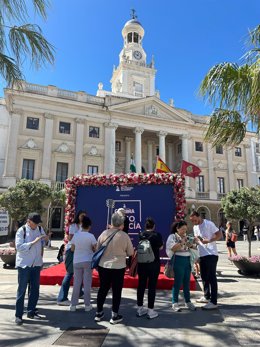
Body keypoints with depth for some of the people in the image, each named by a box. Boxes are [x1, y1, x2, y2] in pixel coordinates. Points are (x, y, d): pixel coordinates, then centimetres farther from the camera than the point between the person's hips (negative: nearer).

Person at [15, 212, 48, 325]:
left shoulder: (40, 229, 4)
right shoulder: (21, 231, -11)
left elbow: (44, 243, 15)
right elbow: (19, 247, -18)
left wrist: (46, 240, -8)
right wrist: (33, 242, -25)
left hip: (36, 264, 5)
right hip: (24, 264, -5)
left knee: (35, 289, 13)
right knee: (22, 290, 3)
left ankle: (31, 311, 27)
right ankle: (18, 315, 15)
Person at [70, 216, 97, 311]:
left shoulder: (76, 235, -5)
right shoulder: (91, 236, -12)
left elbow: (72, 249, 3)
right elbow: (95, 248, -8)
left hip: (77, 262, 2)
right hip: (88, 261, -2)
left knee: (76, 283, 12)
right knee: (87, 283, 8)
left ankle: (73, 305, 17)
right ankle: (87, 305, 15)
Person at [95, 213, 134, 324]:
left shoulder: (104, 233, -6)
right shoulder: (124, 236, -13)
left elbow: (97, 249, 5)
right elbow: (130, 252, -3)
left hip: (103, 265, 3)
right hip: (118, 267, -3)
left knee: (103, 289, 18)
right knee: (116, 291, 11)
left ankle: (99, 313, 30)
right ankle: (114, 316, 20)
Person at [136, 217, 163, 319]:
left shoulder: (141, 235, -4)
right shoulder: (157, 235, -11)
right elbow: (160, 247, 2)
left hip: (142, 263, 3)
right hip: (154, 264, -3)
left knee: (141, 285, 12)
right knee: (152, 286, 5)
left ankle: (140, 309, 24)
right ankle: (150, 311, 11)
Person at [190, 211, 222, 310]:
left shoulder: (209, 224, -13)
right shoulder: (195, 227, 11)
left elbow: (219, 235, -14)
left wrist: (208, 241, -24)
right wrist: (194, 241, -3)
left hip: (211, 254, -8)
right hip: (202, 255, 8)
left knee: (211, 278, -3)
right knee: (204, 277, 17)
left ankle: (213, 302, 4)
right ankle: (206, 297, 32)